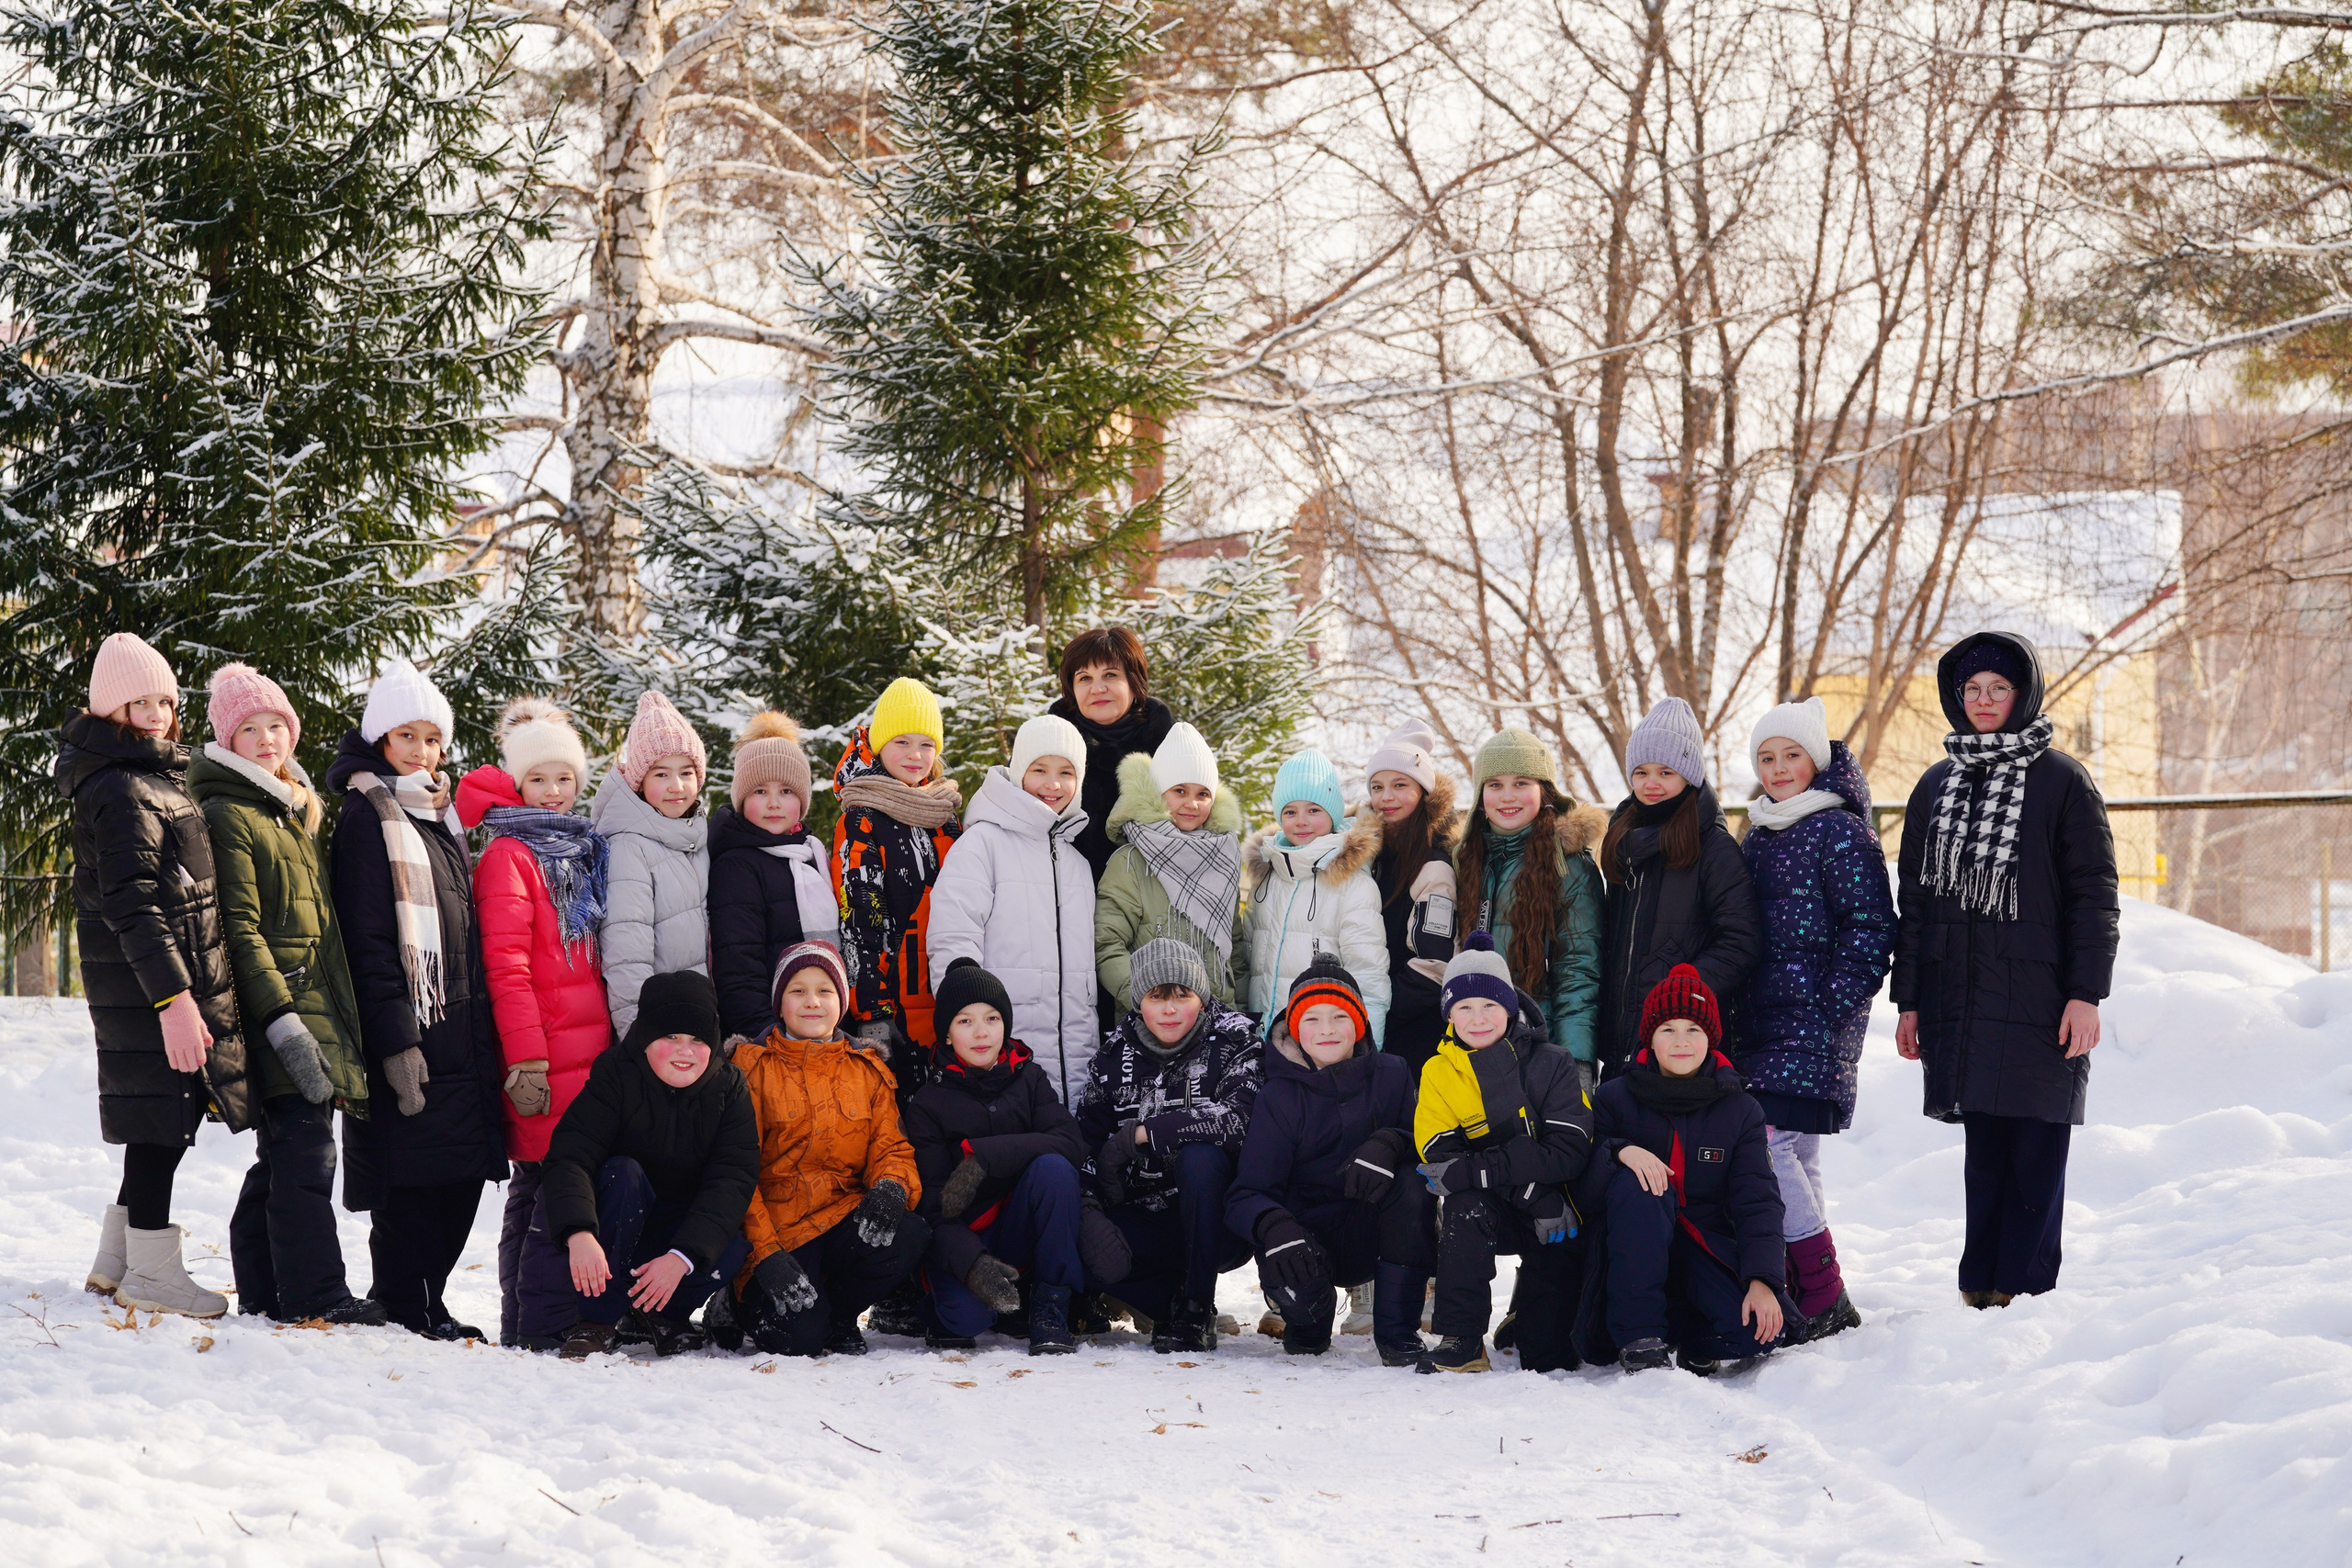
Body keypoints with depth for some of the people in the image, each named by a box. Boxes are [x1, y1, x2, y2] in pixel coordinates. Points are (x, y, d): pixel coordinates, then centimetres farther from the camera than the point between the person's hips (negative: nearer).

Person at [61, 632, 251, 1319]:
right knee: (162, 1115, -4)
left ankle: (116, 1258, 24)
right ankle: (150, 1268, 4)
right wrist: (173, 998, -26)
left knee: (162, 1119, 16)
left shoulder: (155, 780, 17)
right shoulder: (122, 792, -15)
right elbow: (133, 905, -21)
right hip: (149, 983, -10)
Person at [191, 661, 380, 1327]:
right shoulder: (227, 815, -7)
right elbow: (239, 929, -14)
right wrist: (282, 1020, -21)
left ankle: (264, 1294, 14)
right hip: (277, 1006, -9)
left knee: (284, 1157, 10)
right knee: (306, 1152, -12)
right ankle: (317, 1296, -12)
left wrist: (338, 1022, 21)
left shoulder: (293, 812, 21)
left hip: (319, 1013, 9)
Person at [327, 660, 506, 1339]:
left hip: (462, 1029, 8)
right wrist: (395, 1040, -19)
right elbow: (369, 940, -12)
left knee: (463, 1175, 7)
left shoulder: (440, 816, 20)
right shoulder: (367, 816, -5)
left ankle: (424, 1296, 17)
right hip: (410, 1030, -8)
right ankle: (407, 1306, 3)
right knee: (410, 1177, -6)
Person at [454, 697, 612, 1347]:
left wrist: (618, 1040, 17)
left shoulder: (584, 849, 19)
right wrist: (526, 1058, -17)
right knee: (541, 1184, -6)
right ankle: (524, 1331, 0)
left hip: (595, 1048, 7)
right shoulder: (509, 855, -3)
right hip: (546, 1060, -7)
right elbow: (505, 966, -11)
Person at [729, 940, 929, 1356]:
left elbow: (891, 1147, 8)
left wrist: (892, 1186, -19)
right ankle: (749, 1302, 10)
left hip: (846, 1216, 4)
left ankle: (841, 1318, -1)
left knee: (910, 1237, -31)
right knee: (798, 1337, -28)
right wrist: (766, 1253, -17)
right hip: (777, 1224, -3)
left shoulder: (870, 1071, 14)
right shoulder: (753, 1067, 3)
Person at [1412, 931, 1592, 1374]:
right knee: (1465, 1205, -33)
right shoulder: (1439, 1072, 0)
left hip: (1553, 1206, -1)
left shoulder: (1552, 1064, -5)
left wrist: (1472, 1170, -27)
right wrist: (1532, 1195, -26)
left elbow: (1567, 1152, -16)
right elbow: (1441, 1156, -11)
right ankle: (1461, 1340, -25)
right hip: (1487, 1211, 1)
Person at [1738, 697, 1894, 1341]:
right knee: (1794, 1156, 8)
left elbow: (1869, 927, -10)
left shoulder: (1842, 831, -6)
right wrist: (1734, 1012, 15)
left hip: (1813, 1022, -8)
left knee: (1765, 1141, -16)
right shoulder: (1758, 835, 17)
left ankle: (1823, 1296, -11)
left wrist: (1836, 1010, -16)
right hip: (1759, 1019, 8)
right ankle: (1816, 1294, 13)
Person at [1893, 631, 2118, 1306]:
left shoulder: (2061, 781, 1)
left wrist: (2086, 994, -10)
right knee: (1983, 1144, 6)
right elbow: (1915, 898, 16)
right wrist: (1908, 999, 11)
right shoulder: (1936, 787, 15)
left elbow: (2095, 895, -2)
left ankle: (2025, 1286, 1)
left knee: (2035, 1148, -3)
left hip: (2038, 999, -4)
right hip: (1960, 1001, 4)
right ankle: (1982, 1280, 11)